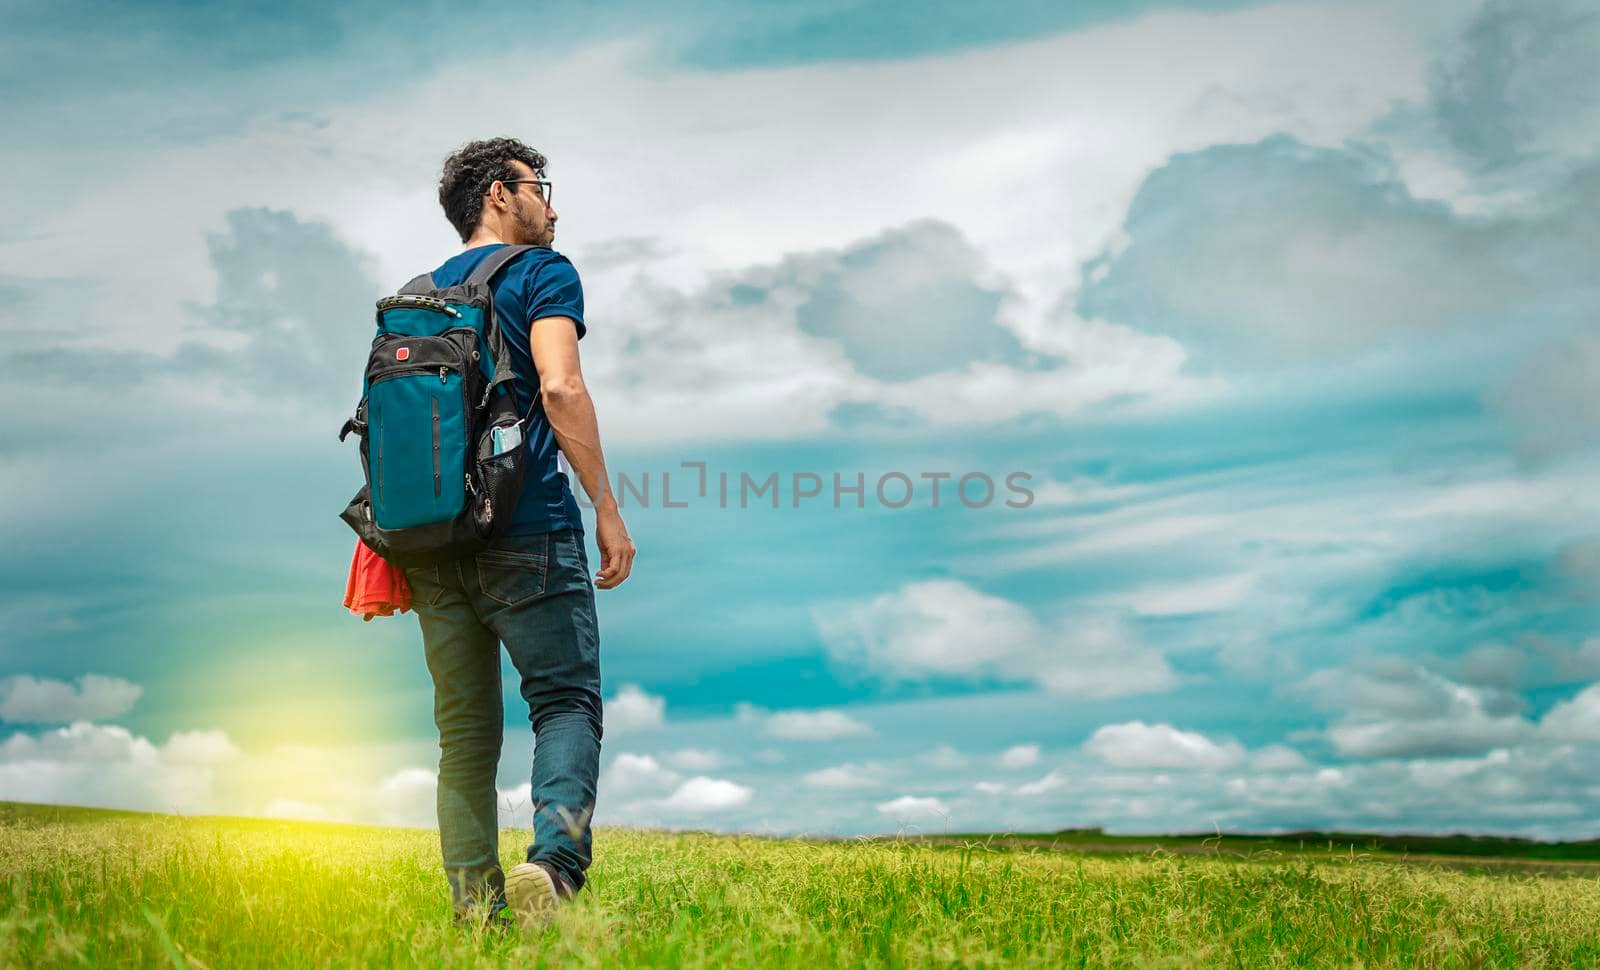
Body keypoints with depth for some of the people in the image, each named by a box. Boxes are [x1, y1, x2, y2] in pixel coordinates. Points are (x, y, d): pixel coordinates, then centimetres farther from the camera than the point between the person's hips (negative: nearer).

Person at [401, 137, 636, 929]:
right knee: (566, 700, -3)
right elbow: (560, 387, -13)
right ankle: (553, 859, -24)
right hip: (525, 532, -6)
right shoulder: (541, 272, 3)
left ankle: (476, 903, 4)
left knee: (464, 729, 8)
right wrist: (607, 510, -12)